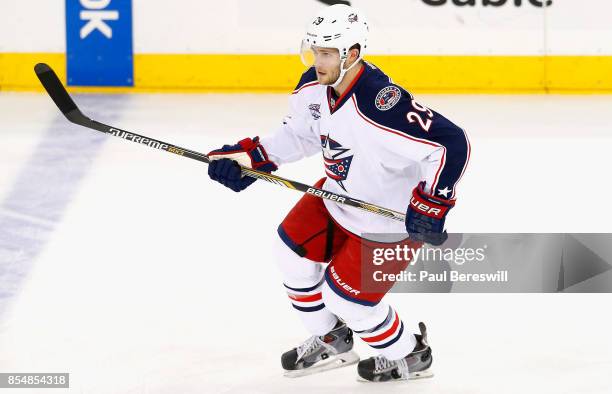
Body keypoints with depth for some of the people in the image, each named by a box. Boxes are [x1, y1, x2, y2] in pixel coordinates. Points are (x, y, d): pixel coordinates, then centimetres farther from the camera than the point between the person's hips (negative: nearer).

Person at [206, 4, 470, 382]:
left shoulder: (381, 106, -38)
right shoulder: (315, 86, -12)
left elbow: (451, 143, -39)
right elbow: (300, 132, 8)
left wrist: (433, 204, -38)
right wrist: (251, 155, -4)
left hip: (390, 216, -9)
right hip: (341, 194, 9)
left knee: (345, 295, -2)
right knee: (294, 249, 13)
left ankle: (410, 357, 25)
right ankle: (332, 342, 34)